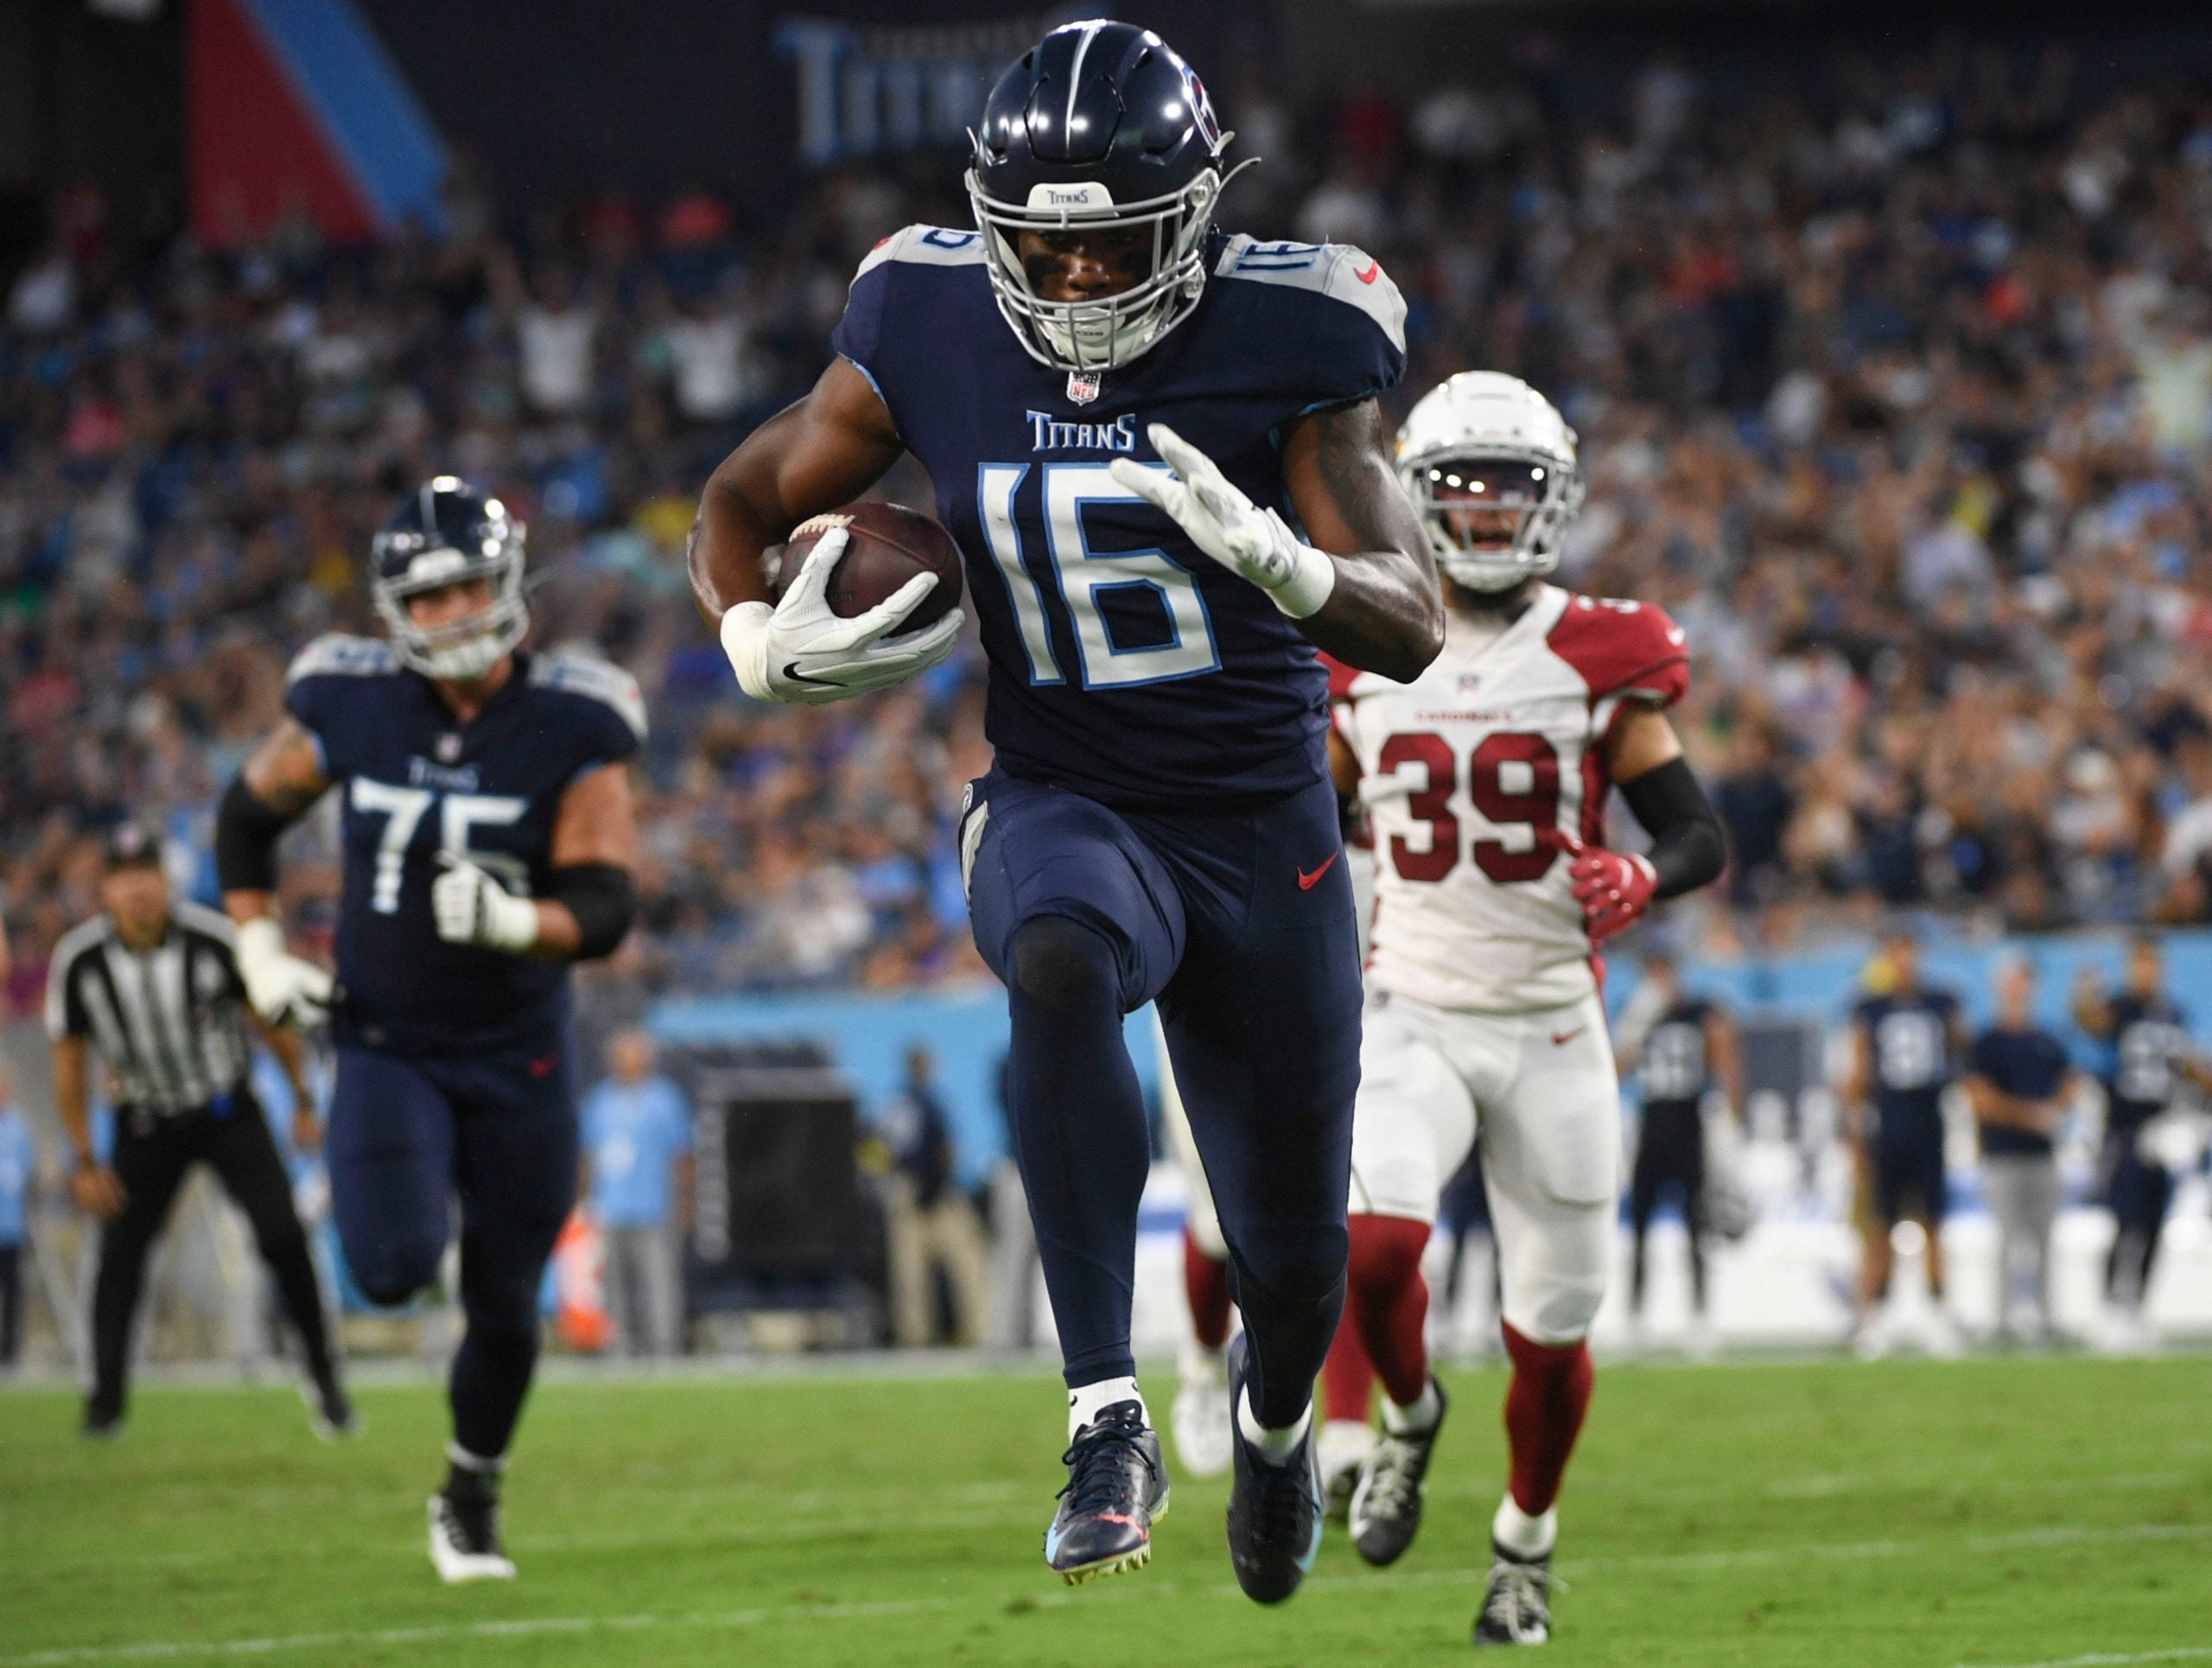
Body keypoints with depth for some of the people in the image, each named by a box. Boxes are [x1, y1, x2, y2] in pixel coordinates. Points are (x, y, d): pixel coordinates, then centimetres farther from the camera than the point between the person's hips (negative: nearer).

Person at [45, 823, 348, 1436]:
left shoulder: (212, 939, -20)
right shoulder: (79, 961, -16)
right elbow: (70, 1066, -4)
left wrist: (304, 1104, 1)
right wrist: (85, 1162, -3)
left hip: (228, 1113, -1)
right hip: (147, 1125, 1)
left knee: (282, 1235, -14)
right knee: (120, 1252, -6)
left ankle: (323, 1378, -1)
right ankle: (106, 1397, 7)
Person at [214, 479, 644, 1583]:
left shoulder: (572, 726, -12)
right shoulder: (347, 705, -8)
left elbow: (603, 909, -15)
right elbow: (247, 818, 10)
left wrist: (514, 921, -35)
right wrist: (261, 953, -1)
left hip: (518, 1061, 0)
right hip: (387, 1047, 0)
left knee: (505, 1307, 7)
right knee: (394, 1270, -22)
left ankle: (470, 1496, 34)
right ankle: (366, 1186, 16)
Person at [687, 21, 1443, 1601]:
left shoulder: (1283, 340, -14)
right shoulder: (932, 332, -8)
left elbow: (1414, 626, -18)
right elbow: (744, 504, 5)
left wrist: (1266, 553, -39)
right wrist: (763, 641, -17)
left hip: (1265, 831, 0)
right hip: (1061, 805, 0)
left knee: (1295, 1258, 11)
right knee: (1058, 964, -39)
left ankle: (1274, 1414, 51)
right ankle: (1108, 1420, -35)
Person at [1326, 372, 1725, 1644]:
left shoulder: (1600, 660, -5)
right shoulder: (1369, 657, 2)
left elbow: (1702, 836, -7)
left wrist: (1640, 885, -28)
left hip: (1551, 1030, 0)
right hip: (1412, 1017, 1)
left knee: (1553, 1326, 5)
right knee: (1379, 1240, -26)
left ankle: (1527, 1543, 31)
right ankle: (1408, 1417, 6)